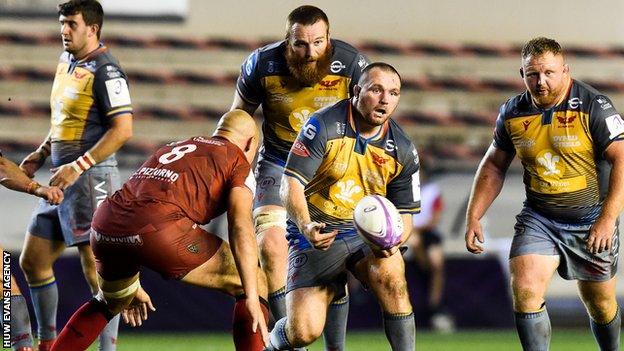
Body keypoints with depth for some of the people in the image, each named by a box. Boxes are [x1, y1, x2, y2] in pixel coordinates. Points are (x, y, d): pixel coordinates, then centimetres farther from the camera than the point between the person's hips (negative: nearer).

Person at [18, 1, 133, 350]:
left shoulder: (105, 70, -14)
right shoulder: (66, 62, 14)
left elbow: (123, 129, -20)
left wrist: (77, 167, -22)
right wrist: (41, 154, 15)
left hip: (91, 178, -10)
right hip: (64, 179, 10)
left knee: (95, 269, -10)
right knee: (33, 261, 12)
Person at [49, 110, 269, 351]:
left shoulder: (171, 149, 35)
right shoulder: (239, 162, 15)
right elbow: (241, 227, -2)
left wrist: (131, 286, 46)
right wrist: (252, 297, -7)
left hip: (104, 227, 7)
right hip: (158, 230, -7)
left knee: (110, 304, 36)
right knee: (256, 283, 8)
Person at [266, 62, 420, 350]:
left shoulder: (402, 150, -3)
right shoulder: (324, 126, -15)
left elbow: (404, 212, 4)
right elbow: (291, 184, -18)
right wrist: (306, 226, -36)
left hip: (368, 231, 2)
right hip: (317, 234, -2)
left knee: (391, 277, -33)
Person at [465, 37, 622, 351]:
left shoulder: (593, 106, -13)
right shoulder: (513, 113, 1)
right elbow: (494, 165, 15)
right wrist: (473, 216, 8)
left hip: (592, 221, -2)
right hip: (538, 219, 3)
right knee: (524, 291, -18)